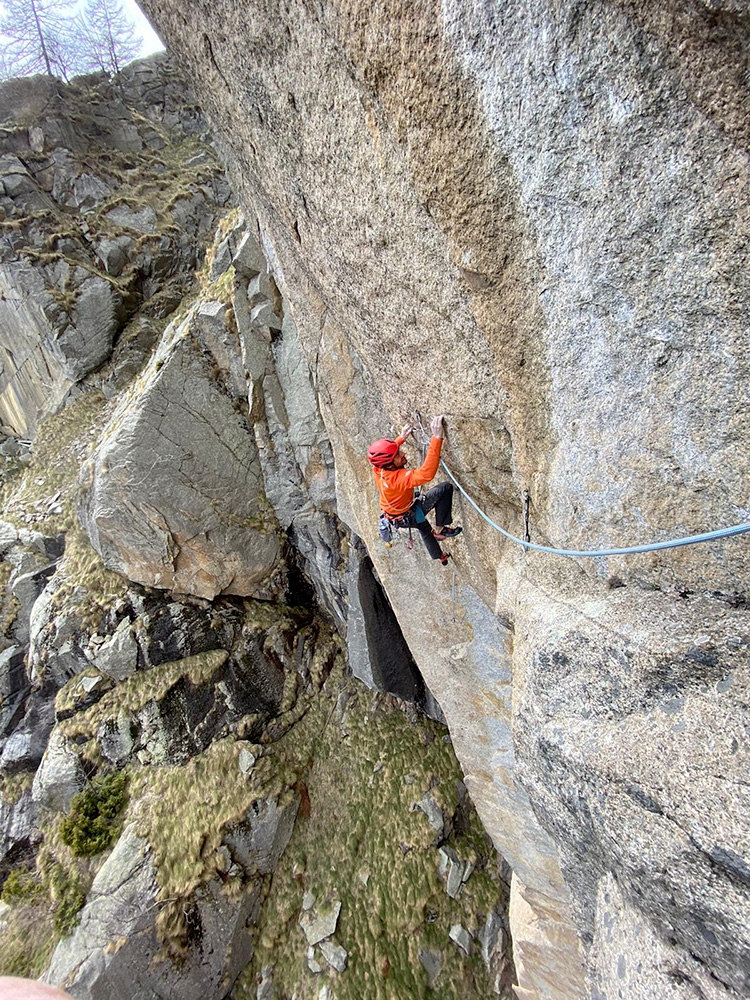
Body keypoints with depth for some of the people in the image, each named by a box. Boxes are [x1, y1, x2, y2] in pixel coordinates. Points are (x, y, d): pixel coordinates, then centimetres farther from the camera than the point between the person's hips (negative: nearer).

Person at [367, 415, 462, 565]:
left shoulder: (378, 468, -19)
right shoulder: (398, 478, -43)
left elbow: (386, 451, 8)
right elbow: (427, 473, -57)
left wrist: (401, 438, 4)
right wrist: (437, 437, -60)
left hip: (393, 515, 8)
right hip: (408, 517, -8)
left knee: (424, 528, 38)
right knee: (446, 488, -22)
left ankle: (440, 557, 62)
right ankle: (439, 530, -5)